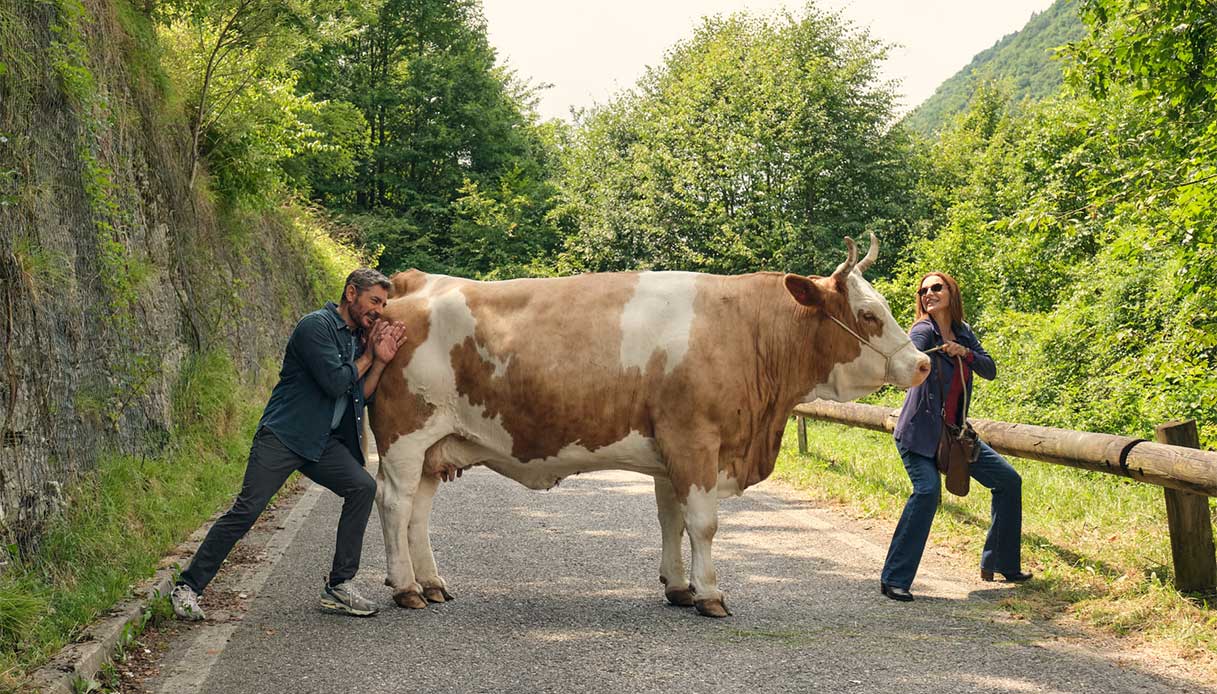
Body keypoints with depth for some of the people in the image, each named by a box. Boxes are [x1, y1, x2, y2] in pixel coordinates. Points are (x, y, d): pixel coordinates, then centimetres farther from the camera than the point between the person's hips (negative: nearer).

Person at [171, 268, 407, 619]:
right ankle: (187, 587, -4)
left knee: (363, 486, -12)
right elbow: (334, 382, -19)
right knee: (247, 508, -13)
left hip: (323, 443, 7)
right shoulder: (317, 326, -11)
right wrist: (367, 357, -5)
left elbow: (361, 396, 12)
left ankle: (338, 586, -3)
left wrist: (380, 360, -1)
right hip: (283, 435, -7)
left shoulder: (358, 337, 15)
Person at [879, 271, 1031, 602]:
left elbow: (990, 370, 4)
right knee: (928, 489, -29)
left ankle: (999, 564, 23)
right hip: (919, 433, -8)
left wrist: (965, 352, -15)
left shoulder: (963, 333, 7)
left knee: (1008, 479, 9)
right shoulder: (923, 331, -14)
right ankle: (894, 579, -23)